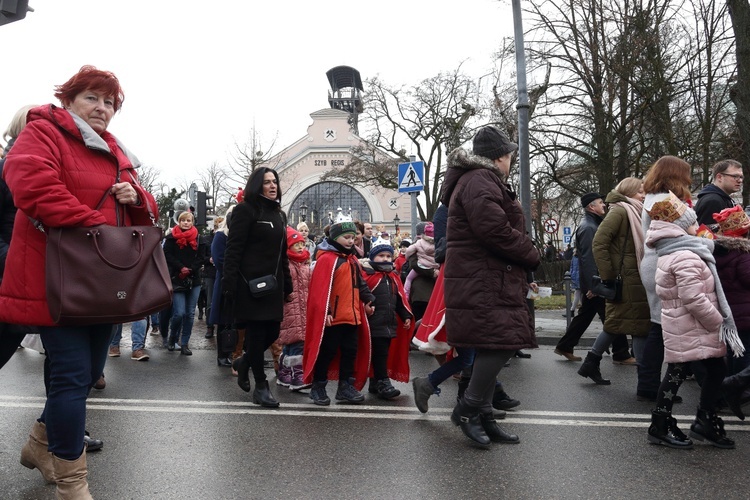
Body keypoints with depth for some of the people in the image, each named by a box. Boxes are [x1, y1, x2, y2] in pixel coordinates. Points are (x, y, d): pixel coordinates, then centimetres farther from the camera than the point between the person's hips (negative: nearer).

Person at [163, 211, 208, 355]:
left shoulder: (198, 239, 7)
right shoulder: (172, 238, 3)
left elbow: (202, 257, 2)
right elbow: (168, 255, -5)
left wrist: (190, 270, -11)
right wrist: (181, 268, -16)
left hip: (193, 280, 3)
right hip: (177, 280, -2)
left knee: (190, 314, 3)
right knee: (179, 313, -10)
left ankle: (184, 344, 13)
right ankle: (172, 338, 17)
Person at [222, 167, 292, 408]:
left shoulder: (279, 214, 17)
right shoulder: (245, 210, -5)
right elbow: (233, 250, -11)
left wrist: (288, 286, 18)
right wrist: (230, 285, -19)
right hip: (250, 283, -7)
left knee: (272, 332, 7)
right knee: (256, 333, -2)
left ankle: (243, 362, 34)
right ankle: (261, 386, 10)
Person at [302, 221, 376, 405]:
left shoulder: (352, 260, 15)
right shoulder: (326, 259, -12)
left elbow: (360, 284, 22)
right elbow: (321, 288, -18)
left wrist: (369, 300, 12)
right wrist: (325, 312, -21)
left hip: (352, 316, 8)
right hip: (332, 317, -8)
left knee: (351, 351, 12)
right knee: (327, 352, 2)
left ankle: (346, 387, 23)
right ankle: (318, 388, 15)